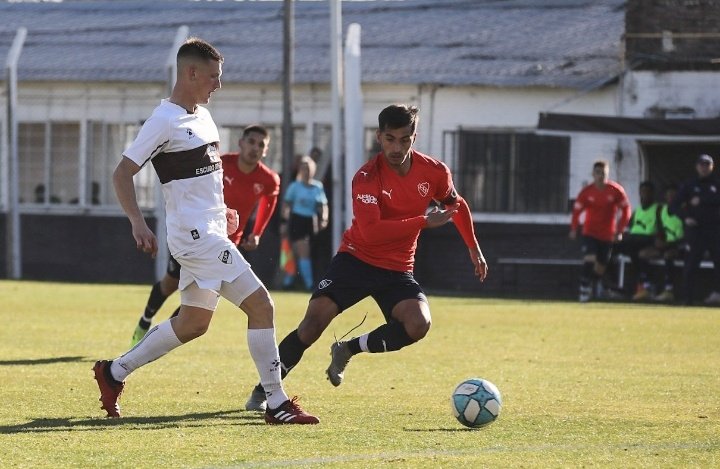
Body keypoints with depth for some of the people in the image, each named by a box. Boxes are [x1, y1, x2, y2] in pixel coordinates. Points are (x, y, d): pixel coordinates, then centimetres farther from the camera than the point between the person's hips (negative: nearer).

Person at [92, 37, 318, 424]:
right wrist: (137, 223, -25)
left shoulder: (202, 115, 13)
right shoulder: (165, 121, -14)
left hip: (209, 231, 10)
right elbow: (122, 174, -14)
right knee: (260, 305, -12)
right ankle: (276, 404, -8)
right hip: (196, 235, -10)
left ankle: (114, 372, 27)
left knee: (193, 323, 16)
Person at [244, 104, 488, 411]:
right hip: (356, 258, -3)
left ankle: (348, 349, 0)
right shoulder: (367, 177, -17)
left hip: (397, 270, 3)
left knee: (418, 323, -25)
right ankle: (264, 390, -5)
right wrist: (424, 221, -30)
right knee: (315, 318, -19)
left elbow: (458, 206, 18)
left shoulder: (434, 172, -4)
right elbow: (370, 231, -30)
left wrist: (474, 248, 23)